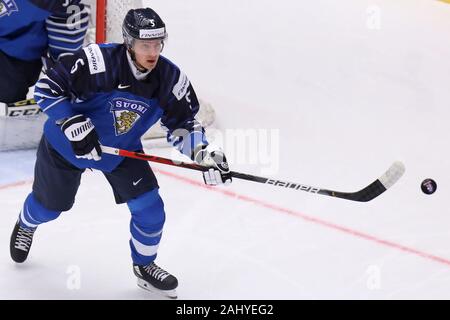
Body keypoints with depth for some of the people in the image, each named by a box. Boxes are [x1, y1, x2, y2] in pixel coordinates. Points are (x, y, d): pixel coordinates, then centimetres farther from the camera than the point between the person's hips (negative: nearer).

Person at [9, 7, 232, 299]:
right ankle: (26, 226, 56)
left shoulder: (171, 78, -20)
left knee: (150, 208, -7)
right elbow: (48, 87, -28)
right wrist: (74, 124, -35)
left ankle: (144, 266, 22)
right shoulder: (97, 62, -35)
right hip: (66, 144, -3)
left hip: (123, 150, 3)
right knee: (48, 206, 17)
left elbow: (182, 123, -9)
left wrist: (205, 153, -25)